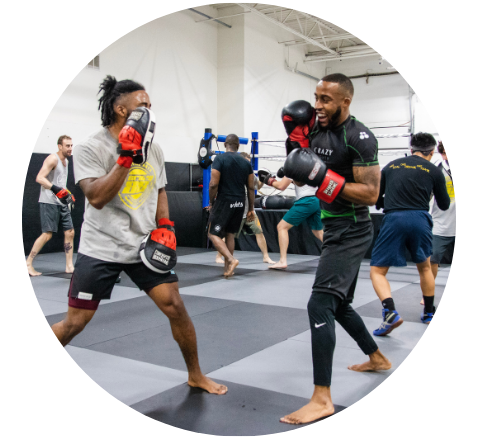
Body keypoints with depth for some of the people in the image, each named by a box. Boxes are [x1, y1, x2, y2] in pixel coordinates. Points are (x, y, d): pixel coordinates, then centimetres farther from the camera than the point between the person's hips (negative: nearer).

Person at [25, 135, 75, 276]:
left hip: (62, 202, 9)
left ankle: (69, 266, 9)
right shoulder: (53, 159, -10)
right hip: (49, 202, -9)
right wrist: (55, 189, -32)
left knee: (70, 232, 4)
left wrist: (68, 195, 21)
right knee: (47, 234, -10)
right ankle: (28, 263, 4)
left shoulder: (66, 161, 17)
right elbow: (39, 178, -21)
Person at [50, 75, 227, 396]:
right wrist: (126, 158, -27)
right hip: (101, 249, -4)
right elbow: (96, 198, -22)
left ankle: (196, 375, 20)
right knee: (74, 323, 4)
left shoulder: (153, 148, 5)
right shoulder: (90, 148, -11)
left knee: (176, 307, -1)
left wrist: (165, 226, 2)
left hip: (144, 246, 4)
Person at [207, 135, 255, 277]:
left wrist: (211, 202, 0)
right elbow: (251, 188, 7)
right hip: (240, 203, 5)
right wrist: (251, 209, 14)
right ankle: (227, 269, 17)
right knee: (230, 234, 15)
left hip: (224, 201, -5)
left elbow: (214, 184, -14)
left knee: (213, 234, 3)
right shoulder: (246, 163, 7)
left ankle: (231, 259, -15)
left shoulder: (220, 159, -7)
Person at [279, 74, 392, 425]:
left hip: (351, 232, -9)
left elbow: (370, 194, -22)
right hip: (333, 228, 9)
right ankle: (377, 359, 43)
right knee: (338, 304, 21)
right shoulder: (317, 129, 7)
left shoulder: (359, 138, -17)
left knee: (320, 304, -17)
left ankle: (322, 399, -10)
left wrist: (323, 178, -29)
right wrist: (296, 139, -3)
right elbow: (300, 178, 11)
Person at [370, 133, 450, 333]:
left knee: (377, 271, 5)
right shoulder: (434, 171, 11)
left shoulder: (391, 166, 15)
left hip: (393, 219, -1)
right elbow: (444, 205, 20)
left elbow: (376, 200, 16)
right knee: (425, 267, 26)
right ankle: (429, 314, 34)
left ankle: (390, 312, -17)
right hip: (420, 219, 1)